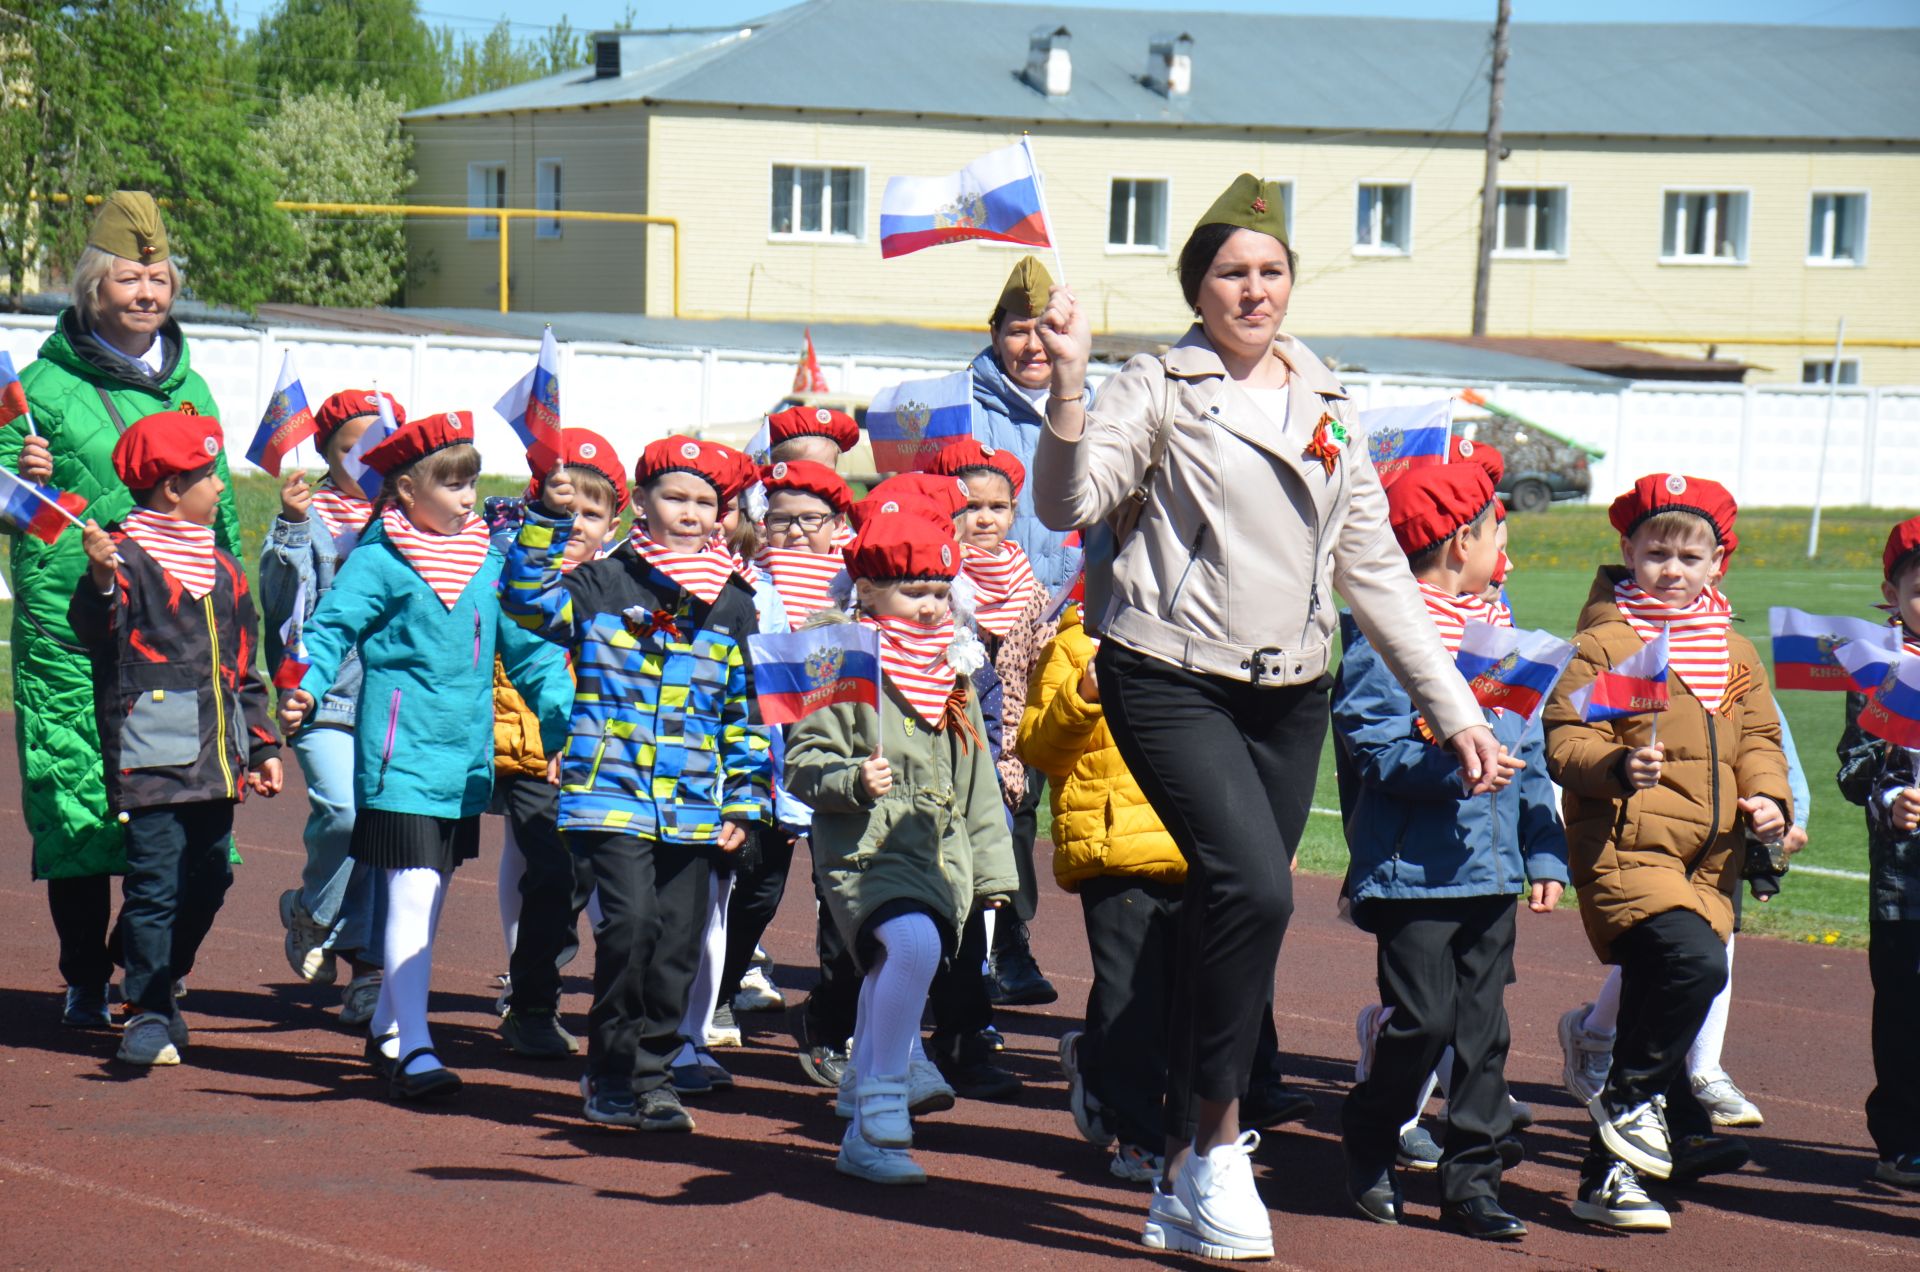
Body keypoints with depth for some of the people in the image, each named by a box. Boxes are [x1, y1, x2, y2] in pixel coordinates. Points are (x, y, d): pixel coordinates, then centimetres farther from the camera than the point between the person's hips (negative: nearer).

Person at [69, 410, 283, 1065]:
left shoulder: (222, 568, 18)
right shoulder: (128, 553, -5)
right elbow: (96, 635, -18)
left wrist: (262, 746, 22)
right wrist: (100, 581, -35)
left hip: (216, 760, 7)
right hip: (150, 756, -7)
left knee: (207, 879, 11)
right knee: (155, 883, -8)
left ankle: (161, 985, 27)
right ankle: (148, 1015, -4)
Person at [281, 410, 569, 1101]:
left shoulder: (486, 558, 11)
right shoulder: (379, 560, -8)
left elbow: (523, 643, 19)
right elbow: (332, 627, -10)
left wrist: (563, 715, 12)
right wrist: (305, 689, -27)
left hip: (466, 758, 7)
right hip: (402, 753, -7)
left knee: (430, 900, 16)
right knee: (413, 895, -12)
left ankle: (387, 1028, 30)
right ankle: (412, 1049, -12)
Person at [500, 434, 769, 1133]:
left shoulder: (734, 606, 12)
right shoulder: (601, 587, 3)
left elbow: (746, 715, 16)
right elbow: (529, 598, -12)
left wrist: (745, 804, 11)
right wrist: (547, 518, -17)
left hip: (694, 807, 3)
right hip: (612, 793, -3)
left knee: (677, 941, 3)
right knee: (630, 922, -16)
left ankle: (653, 1075, 17)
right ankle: (612, 1072, -2)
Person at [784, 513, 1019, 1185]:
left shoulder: (955, 675, 18)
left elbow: (979, 785, 25)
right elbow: (804, 761, -7)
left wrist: (992, 868, 22)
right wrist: (852, 781, -25)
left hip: (943, 861, 7)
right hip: (866, 853, -7)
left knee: (894, 976, 10)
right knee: (913, 943, -31)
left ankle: (865, 1135, 24)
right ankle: (880, 1117, -21)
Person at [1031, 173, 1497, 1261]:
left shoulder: (1326, 403, 15)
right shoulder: (1161, 389, -1)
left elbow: (1376, 568, 18)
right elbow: (1067, 504, -15)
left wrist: (1453, 708, 15)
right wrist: (1069, 383, -28)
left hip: (1290, 693, 5)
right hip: (1173, 682, -5)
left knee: (1231, 913, 6)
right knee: (1253, 885, -24)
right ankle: (1219, 1140, -11)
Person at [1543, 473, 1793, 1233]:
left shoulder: (1736, 655, 16)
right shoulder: (1602, 643, -4)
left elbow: (1758, 737, 21)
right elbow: (1565, 741, -10)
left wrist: (1768, 798, 2)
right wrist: (1616, 766, -29)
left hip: (1710, 858, 7)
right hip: (1626, 847, -7)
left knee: (1657, 1002, 7)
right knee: (1694, 961, -29)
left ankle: (1608, 1176, 15)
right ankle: (1628, 1097, -7)